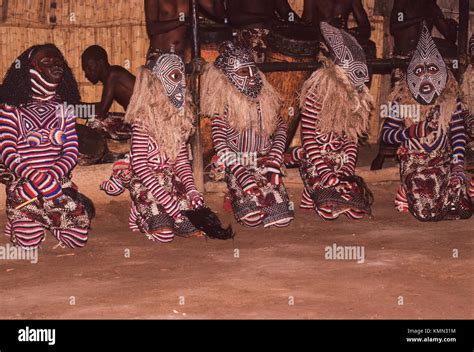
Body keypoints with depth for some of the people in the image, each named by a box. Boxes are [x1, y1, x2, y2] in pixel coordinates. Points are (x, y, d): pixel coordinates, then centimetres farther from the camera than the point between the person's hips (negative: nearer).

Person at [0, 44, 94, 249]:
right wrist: (38, 179, -26)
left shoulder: (64, 108, 9)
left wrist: (50, 177, -19)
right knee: (29, 241, -16)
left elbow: (71, 153, 0)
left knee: (78, 239, -10)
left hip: (59, 183, 3)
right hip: (22, 181, -3)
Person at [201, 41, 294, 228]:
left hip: (265, 165, 4)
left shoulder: (266, 96, 7)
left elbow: (280, 127, 13)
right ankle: (235, 198, 12)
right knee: (252, 217, -24)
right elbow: (219, 143, -13)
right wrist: (244, 176, -20)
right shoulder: (224, 102, -8)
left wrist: (274, 162, -3)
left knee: (282, 218, -16)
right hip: (238, 167, -4)